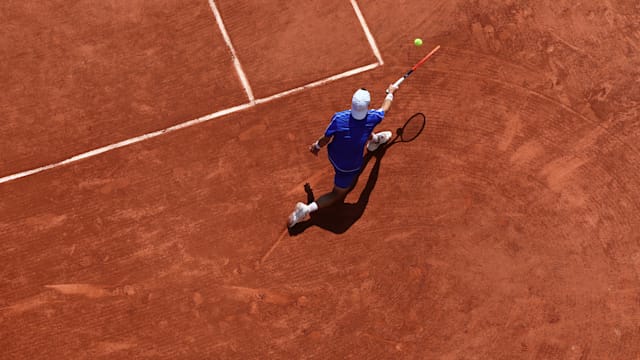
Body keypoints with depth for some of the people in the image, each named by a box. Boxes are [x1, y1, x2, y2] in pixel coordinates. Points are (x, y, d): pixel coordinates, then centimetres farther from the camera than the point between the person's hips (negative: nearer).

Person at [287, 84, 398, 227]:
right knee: (337, 195, 19)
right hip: (349, 167, -3)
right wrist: (390, 92, 14)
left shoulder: (338, 118, -31)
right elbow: (385, 108, -5)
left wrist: (316, 146, 5)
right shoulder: (371, 119, -29)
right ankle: (306, 209, 3)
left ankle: (374, 140, 58)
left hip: (333, 155, 3)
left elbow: (325, 139, -18)